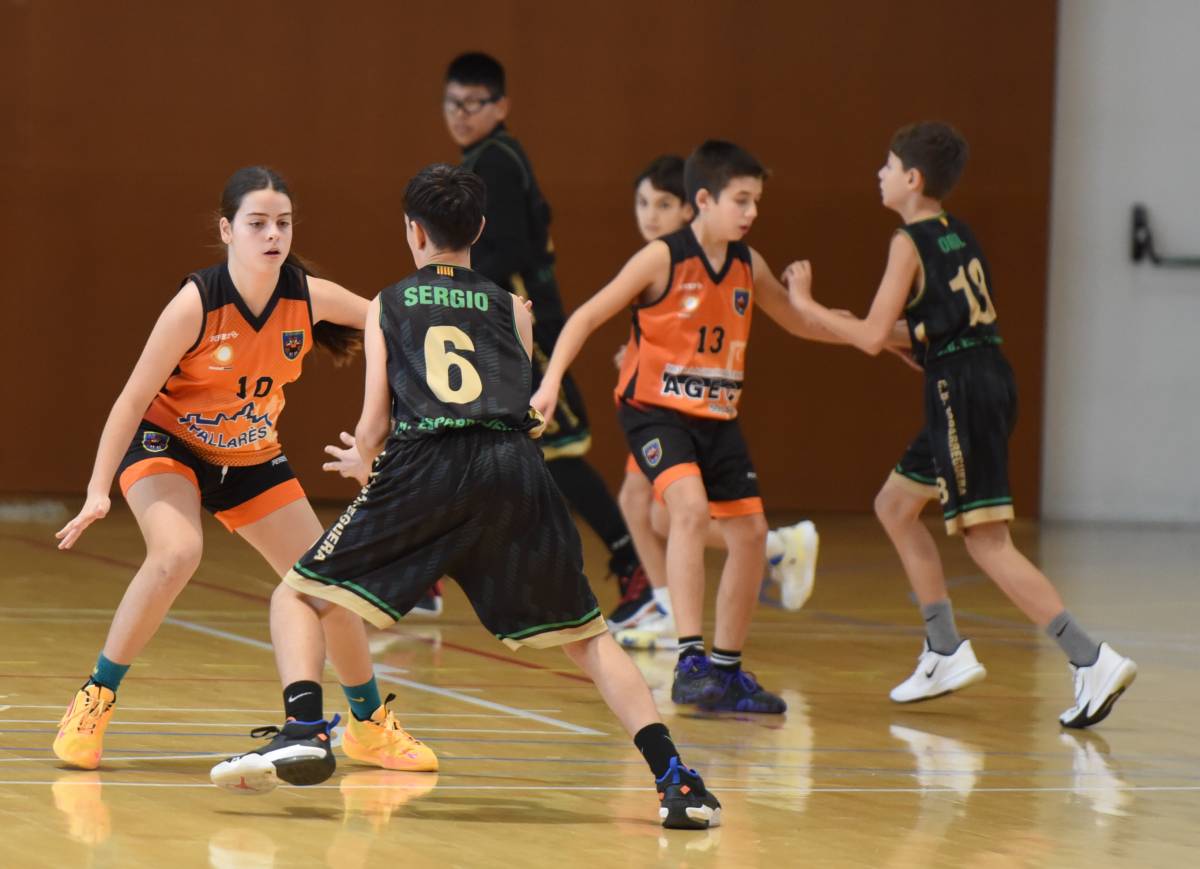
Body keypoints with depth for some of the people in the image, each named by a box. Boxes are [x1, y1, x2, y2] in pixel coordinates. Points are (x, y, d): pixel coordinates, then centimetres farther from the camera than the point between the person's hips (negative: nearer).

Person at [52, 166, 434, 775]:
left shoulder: (309, 297, -17)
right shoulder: (196, 303, -28)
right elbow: (134, 398, -23)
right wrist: (98, 490, -27)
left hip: (251, 458, 5)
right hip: (166, 444, -5)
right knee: (177, 553, -33)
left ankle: (369, 725, 24)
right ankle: (94, 701, -18)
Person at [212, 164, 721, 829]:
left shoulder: (388, 306, 20)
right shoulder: (511, 310, 25)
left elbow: (373, 428, 13)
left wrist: (373, 479, 36)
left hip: (425, 463, -2)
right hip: (516, 464, 2)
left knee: (308, 593, 13)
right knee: (584, 633, 13)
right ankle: (673, 777, 1)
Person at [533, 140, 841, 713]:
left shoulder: (748, 265, 4)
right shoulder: (662, 259, -14)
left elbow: (799, 322, 20)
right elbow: (587, 317, -12)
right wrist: (550, 383, -23)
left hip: (716, 418, 7)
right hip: (655, 409, -7)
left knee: (749, 531, 5)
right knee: (691, 507, -29)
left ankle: (726, 669, 20)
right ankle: (689, 661, -30)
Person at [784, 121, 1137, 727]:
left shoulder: (910, 242, -9)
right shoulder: (957, 235, 16)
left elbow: (872, 337, -12)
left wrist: (806, 304, -1)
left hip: (963, 392, -9)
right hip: (985, 380, 9)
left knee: (986, 542, -10)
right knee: (895, 507, 21)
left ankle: (1091, 660, -19)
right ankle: (947, 652, 21)